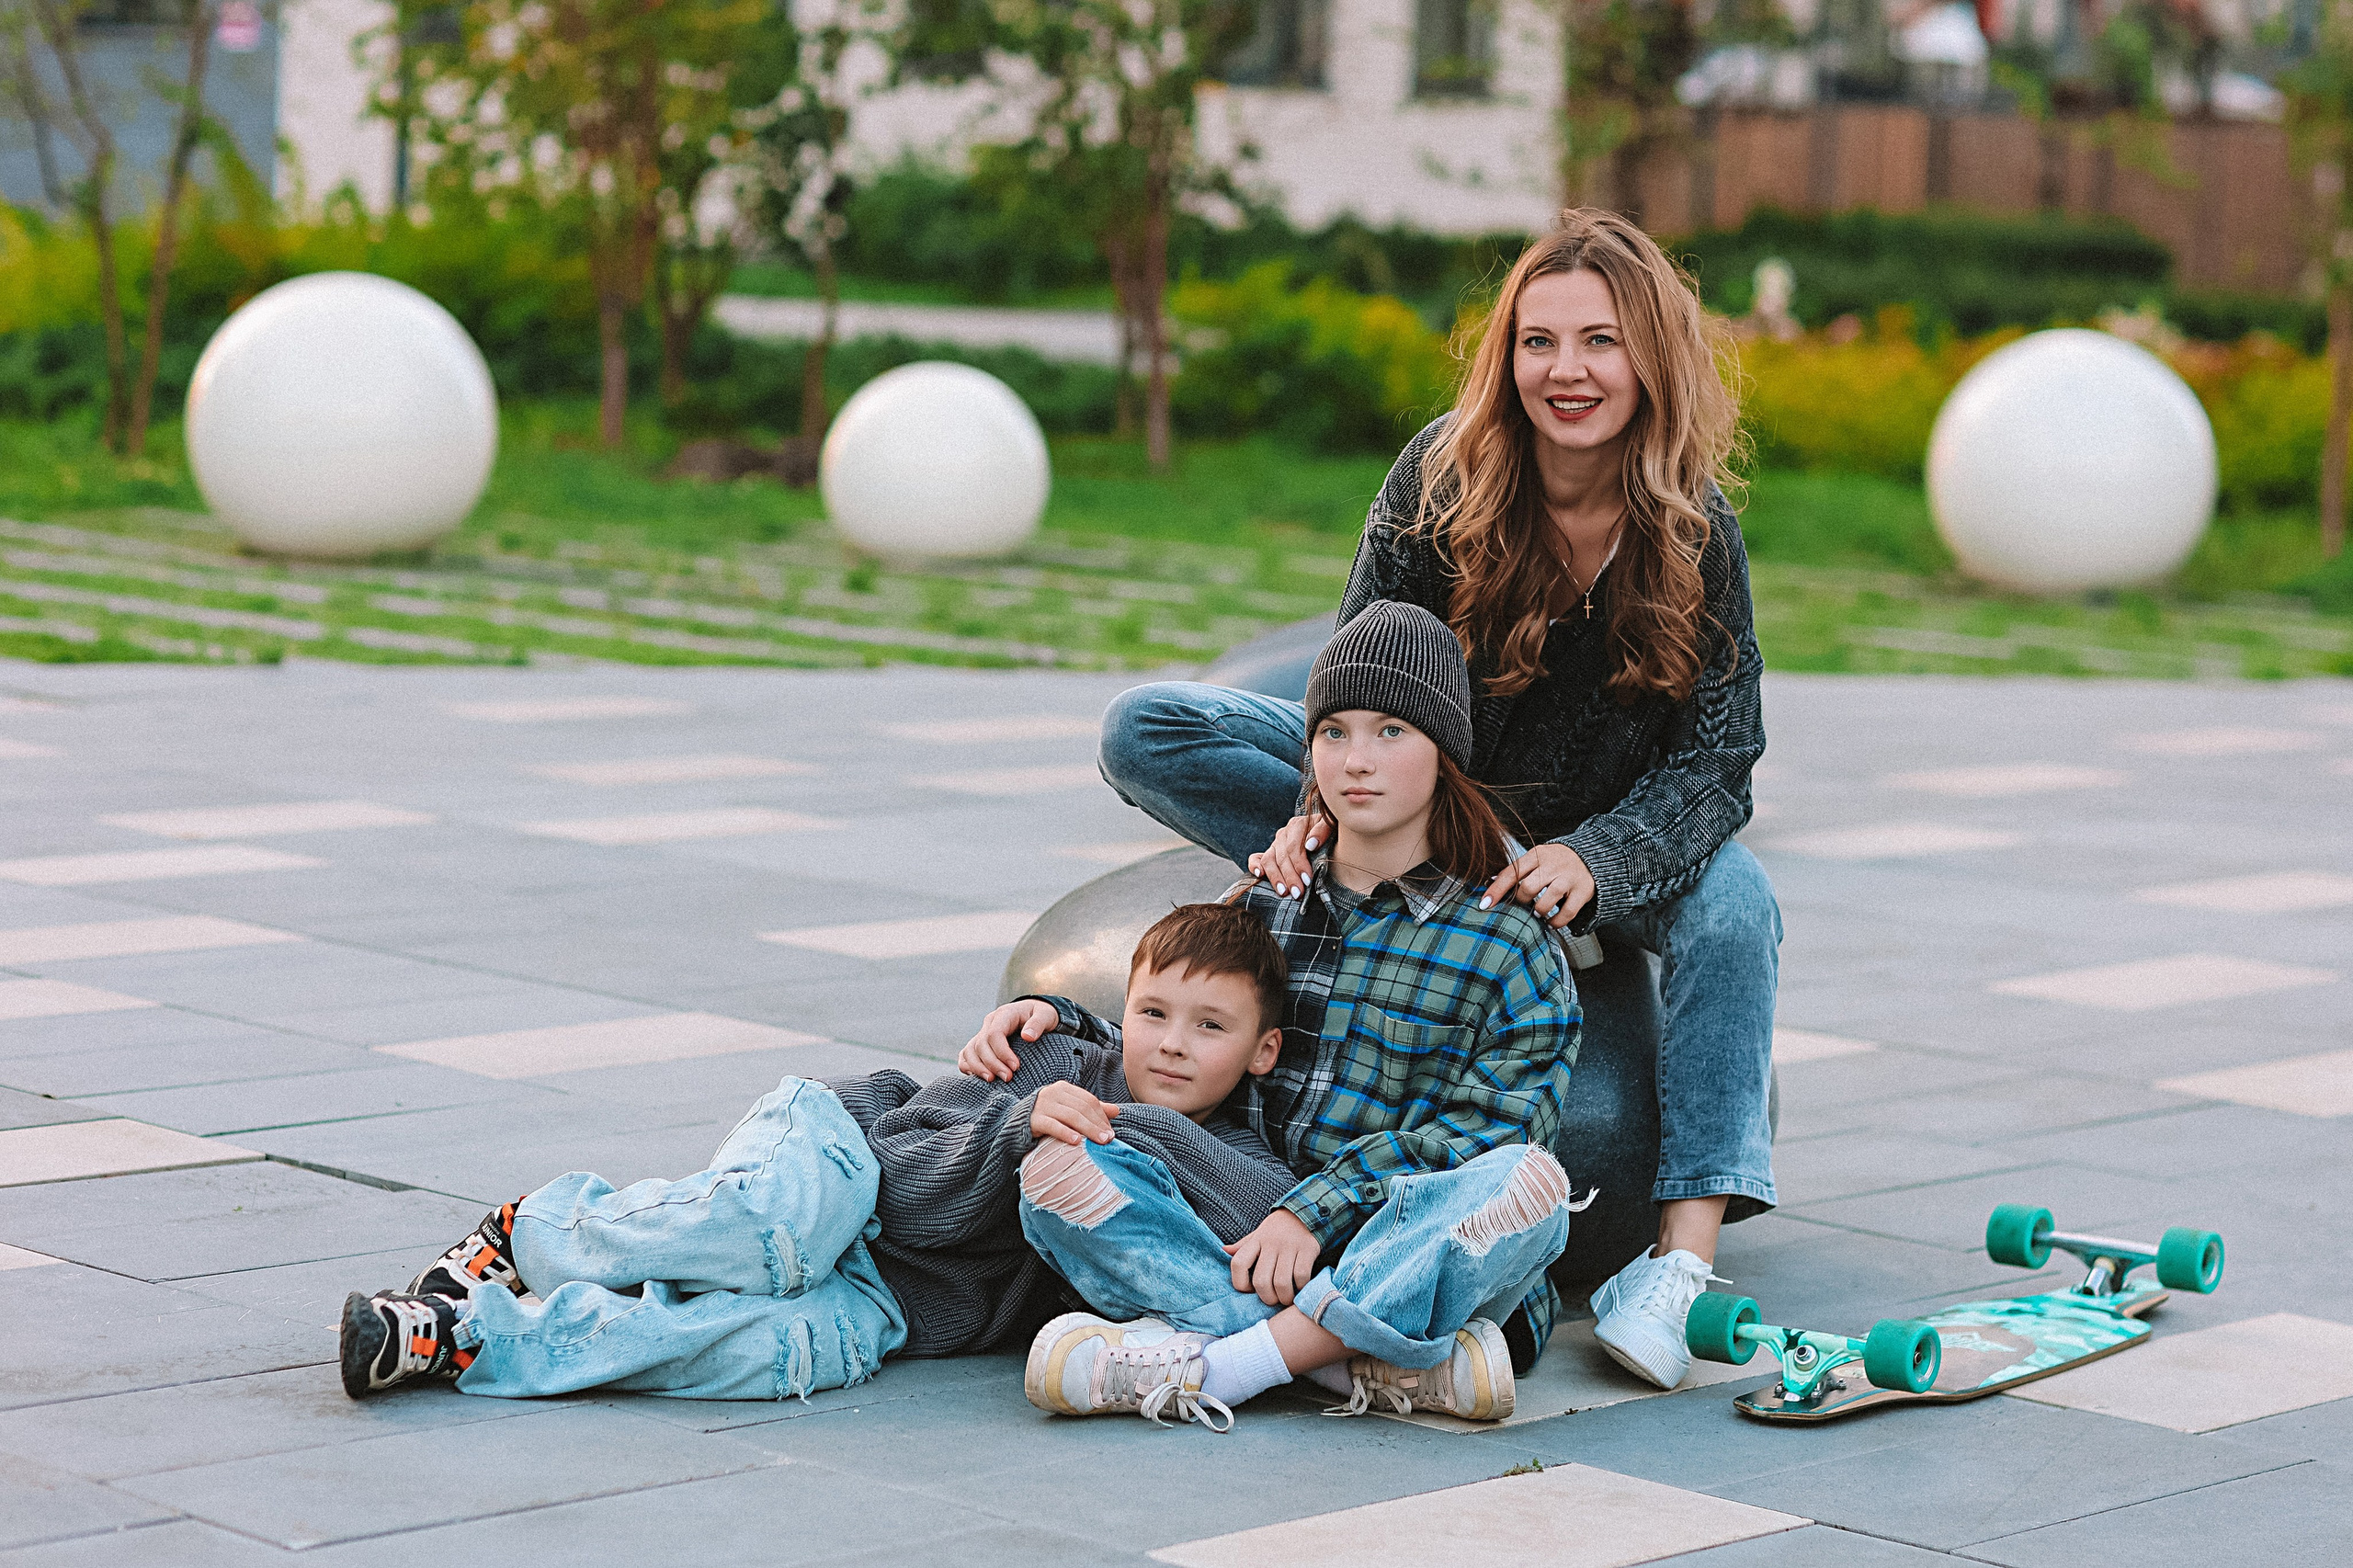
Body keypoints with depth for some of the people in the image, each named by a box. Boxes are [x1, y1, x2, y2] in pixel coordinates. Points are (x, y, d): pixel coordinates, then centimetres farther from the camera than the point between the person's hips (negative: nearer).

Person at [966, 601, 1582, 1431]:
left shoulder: (1506, 943, 6)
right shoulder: (1260, 908, 19)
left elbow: (1478, 1133, -5)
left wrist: (1317, 1209, -17)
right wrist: (1055, 1020, 8)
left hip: (1411, 1264, -3)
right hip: (1239, 1249, 3)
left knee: (1528, 1179, -36)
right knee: (1057, 1163, -23)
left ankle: (1213, 1363, -34)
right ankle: (1386, 1369, -32)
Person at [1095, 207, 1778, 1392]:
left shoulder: (1695, 530, -18)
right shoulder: (1444, 475, -18)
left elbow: (1718, 756, -18)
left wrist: (1592, 858, -38)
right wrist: (1326, 813, -35)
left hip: (1606, 827, -1)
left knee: (1731, 903, -35)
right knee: (1146, 732, -17)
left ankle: (1685, 1255, -40)